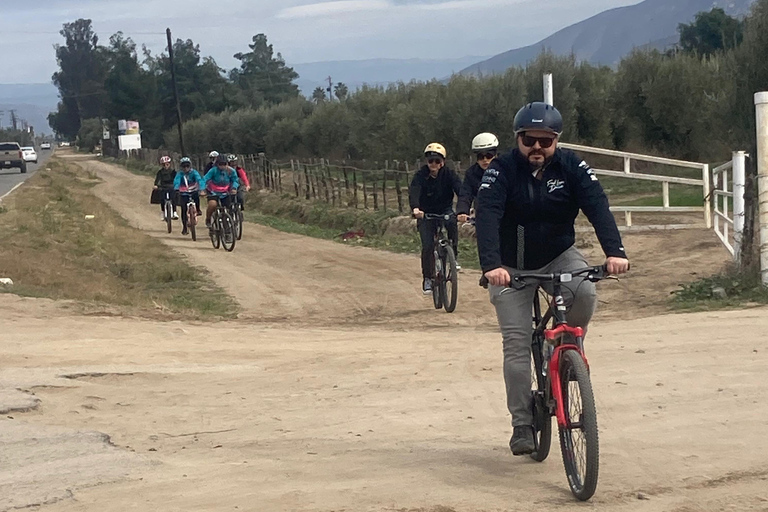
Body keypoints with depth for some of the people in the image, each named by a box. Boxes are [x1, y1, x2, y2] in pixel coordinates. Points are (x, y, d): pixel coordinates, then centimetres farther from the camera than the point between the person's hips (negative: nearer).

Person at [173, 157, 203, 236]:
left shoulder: (194, 172, -11)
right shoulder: (180, 174, -10)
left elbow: (199, 179, -26)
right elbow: (176, 181, -25)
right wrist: (176, 189, -46)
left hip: (193, 191, 0)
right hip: (184, 193, 0)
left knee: (196, 195, -34)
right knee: (183, 209, -9)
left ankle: (198, 210, -10)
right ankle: (184, 227, 2)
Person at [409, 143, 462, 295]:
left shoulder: (448, 174, -12)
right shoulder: (420, 175, -14)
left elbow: (460, 189, -26)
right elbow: (413, 192, -31)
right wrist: (415, 209, -53)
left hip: (445, 211, 0)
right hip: (426, 214, 0)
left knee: (452, 223, -33)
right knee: (427, 246, -14)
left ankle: (454, 256, -14)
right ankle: (427, 279, 2)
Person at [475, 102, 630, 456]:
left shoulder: (571, 167, -11)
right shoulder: (501, 171, -17)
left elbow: (597, 206, -24)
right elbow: (486, 217, -30)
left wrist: (614, 251, -41)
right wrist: (491, 265, -47)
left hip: (559, 257, 1)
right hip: (512, 267, -1)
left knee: (584, 291, -31)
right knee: (516, 346, -7)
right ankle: (522, 424, 3)